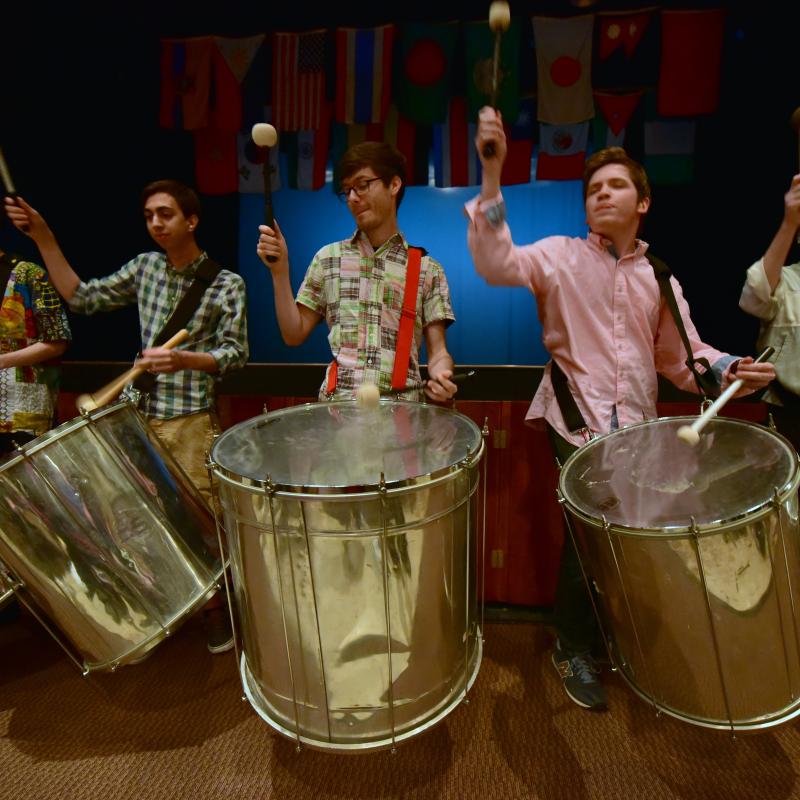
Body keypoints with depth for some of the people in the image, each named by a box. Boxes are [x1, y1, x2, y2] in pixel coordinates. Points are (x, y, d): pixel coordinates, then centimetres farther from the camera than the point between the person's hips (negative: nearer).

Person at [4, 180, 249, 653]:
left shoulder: (226, 284, -5)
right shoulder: (144, 267, 10)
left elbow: (236, 353, -9)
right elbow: (81, 298, 8)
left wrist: (183, 359, -24)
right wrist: (43, 238, 1)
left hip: (191, 418, -5)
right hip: (138, 411, 5)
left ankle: (217, 610, 19)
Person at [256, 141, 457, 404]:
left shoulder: (427, 269, 9)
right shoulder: (329, 257, 14)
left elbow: (437, 352, 7)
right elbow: (294, 334, 13)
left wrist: (441, 376, -14)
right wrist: (279, 271, 2)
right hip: (337, 404, 0)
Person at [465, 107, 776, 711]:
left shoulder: (658, 277, 13)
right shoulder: (561, 257, 2)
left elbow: (682, 357, 12)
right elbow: (497, 264, -17)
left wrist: (731, 371, -8)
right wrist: (492, 175, -25)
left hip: (638, 428, 4)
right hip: (578, 423, -4)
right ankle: (574, 649, 19)